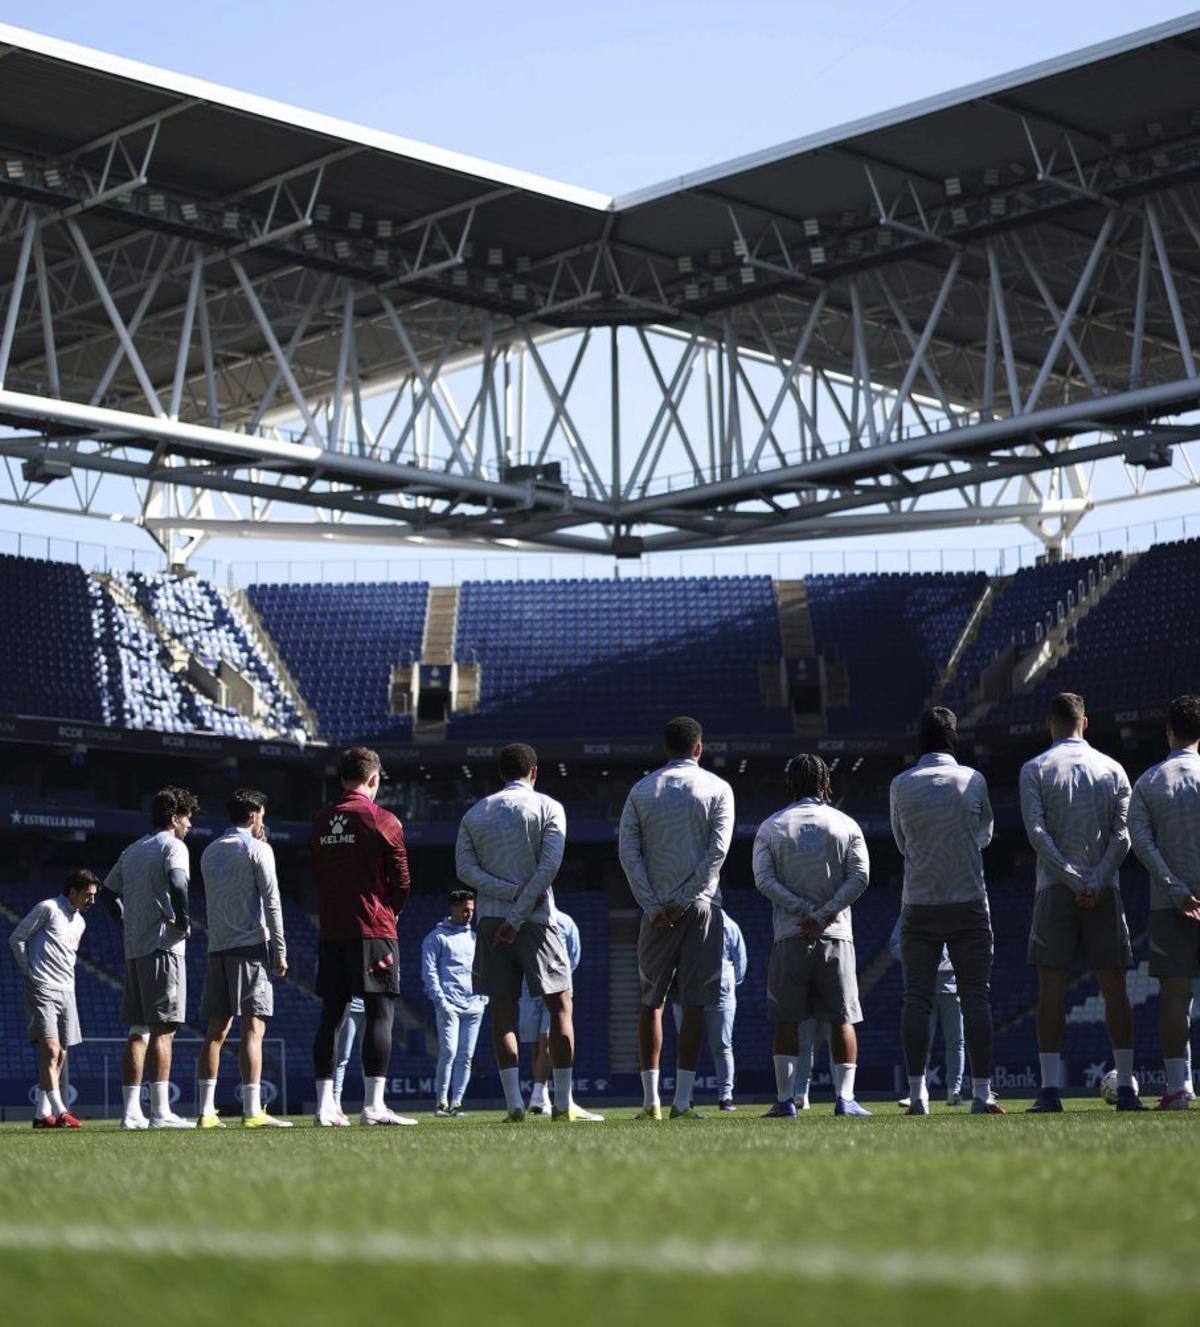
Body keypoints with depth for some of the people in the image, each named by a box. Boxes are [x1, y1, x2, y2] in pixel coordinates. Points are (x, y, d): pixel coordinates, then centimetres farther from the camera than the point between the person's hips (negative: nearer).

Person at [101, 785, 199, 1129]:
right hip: (163, 946, -8)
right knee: (163, 1029, -9)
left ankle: (131, 1111, 8)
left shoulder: (131, 851, 19)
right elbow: (177, 884, -24)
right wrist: (184, 921, -12)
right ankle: (160, 1111, -13)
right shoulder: (172, 846, -5)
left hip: (133, 949, 8)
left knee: (137, 1030, 9)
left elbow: (107, 892, 25)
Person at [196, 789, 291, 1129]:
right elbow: (271, 901, -8)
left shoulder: (209, 852, 16)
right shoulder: (257, 849, -3)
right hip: (250, 947, -6)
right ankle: (252, 1111, -16)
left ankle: (206, 1111, 3)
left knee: (216, 1030, 7)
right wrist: (280, 950, -6)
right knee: (253, 1027, -9)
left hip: (217, 948, 6)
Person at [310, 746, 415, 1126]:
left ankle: (325, 1105, 6)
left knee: (330, 1016, 7)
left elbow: (315, 876, 15)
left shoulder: (320, 821, 11)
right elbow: (401, 880, -4)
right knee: (380, 1013, -6)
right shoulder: (382, 820, -5)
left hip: (329, 933, 6)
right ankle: (373, 1105, -13)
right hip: (372, 931, -6)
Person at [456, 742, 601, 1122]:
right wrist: (520, 915, -10)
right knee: (560, 1007, 5)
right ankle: (563, 1103, 0)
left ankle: (513, 1102, -6)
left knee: (503, 1013, 3)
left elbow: (465, 869, 0)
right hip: (538, 920, -3)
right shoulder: (548, 807, 1)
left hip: (491, 920, 3)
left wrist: (512, 892, -8)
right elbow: (549, 867, -10)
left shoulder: (475, 813, 12)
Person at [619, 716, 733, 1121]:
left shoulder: (641, 790, 8)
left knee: (651, 1001, 9)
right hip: (702, 906, -2)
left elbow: (628, 851, 0)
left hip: (656, 909, 2)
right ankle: (682, 1100, -4)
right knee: (694, 1003, 0)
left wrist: (653, 905, -4)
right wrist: (685, 899, -8)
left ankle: (650, 1099, 5)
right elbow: (718, 851, -8)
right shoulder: (717, 788, 2)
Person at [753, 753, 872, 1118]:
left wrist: (804, 910, -7)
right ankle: (845, 1098, -3)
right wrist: (824, 915, -8)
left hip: (789, 936, 0)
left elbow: (763, 879, -5)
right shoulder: (845, 825, 6)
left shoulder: (770, 827, 6)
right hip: (836, 936, 0)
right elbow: (859, 877, -4)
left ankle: (785, 1099, -1)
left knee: (786, 1019, 4)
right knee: (842, 1018, 4)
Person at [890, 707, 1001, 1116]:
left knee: (916, 998, 1)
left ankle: (917, 1094, -4)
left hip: (918, 908, 0)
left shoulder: (901, 785, 0)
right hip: (969, 903, 0)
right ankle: (982, 1093, -2)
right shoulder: (974, 781, 0)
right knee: (975, 996, 1)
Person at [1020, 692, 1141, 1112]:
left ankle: (1050, 1089, -7)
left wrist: (1075, 880, -10)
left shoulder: (1035, 769, 2)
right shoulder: (1112, 769, 9)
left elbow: (1036, 832, -9)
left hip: (1056, 889, -2)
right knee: (1114, 987, 5)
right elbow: (1122, 836, -2)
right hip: (1105, 890, 2)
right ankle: (1126, 1088, 4)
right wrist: (1096, 881, -9)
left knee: (1051, 988, -1)